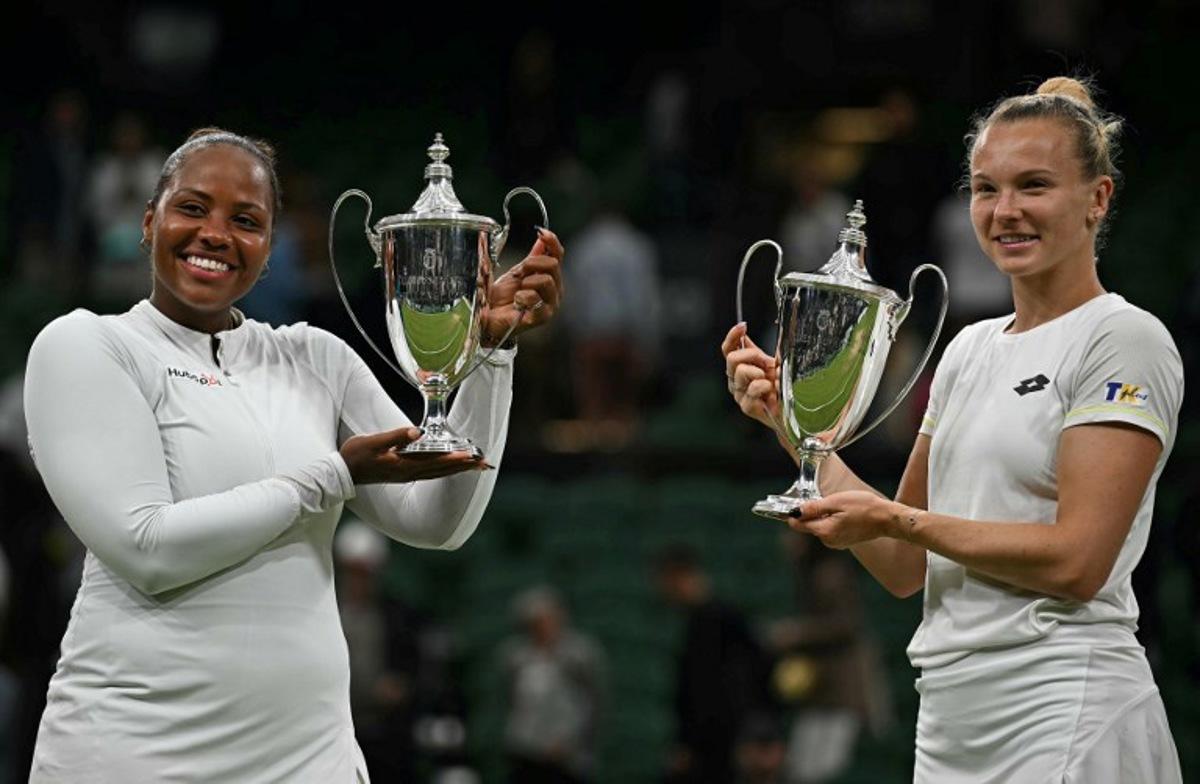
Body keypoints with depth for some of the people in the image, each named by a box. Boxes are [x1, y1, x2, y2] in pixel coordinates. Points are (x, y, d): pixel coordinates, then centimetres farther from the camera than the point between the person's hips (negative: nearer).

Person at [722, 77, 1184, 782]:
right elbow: (905, 568, 13)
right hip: (951, 718, 7)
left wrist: (893, 517, -13)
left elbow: (1076, 560, -16)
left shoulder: (1126, 340, -7)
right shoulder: (970, 348, 15)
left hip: (1063, 722, -7)